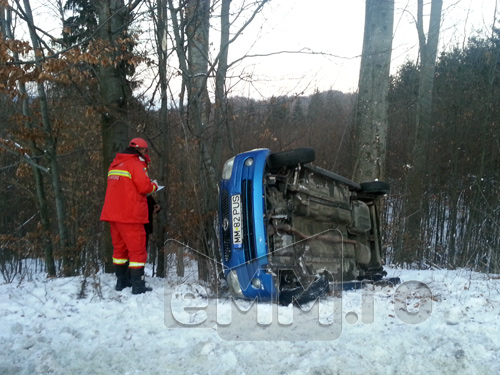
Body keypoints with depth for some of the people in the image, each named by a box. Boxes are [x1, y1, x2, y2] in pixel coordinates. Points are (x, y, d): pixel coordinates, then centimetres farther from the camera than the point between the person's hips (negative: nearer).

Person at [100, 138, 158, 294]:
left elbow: (124, 186, 16)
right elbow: (144, 187, -17)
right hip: (130, 215, -8)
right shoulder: (135, 163, -9)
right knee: (137, 250, -2)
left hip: (112, 213, 8)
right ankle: (138, 286, -1)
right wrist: (154, 185, 4)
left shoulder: (115, 164, 16)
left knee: (119, 247, 16)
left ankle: (121, 281, 24)